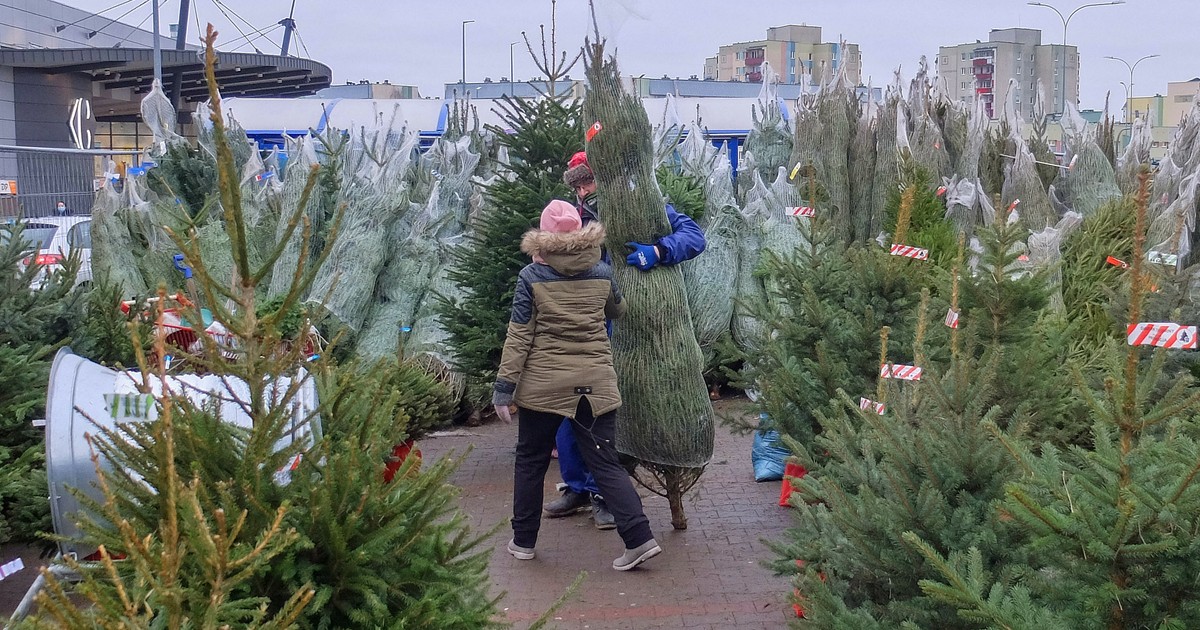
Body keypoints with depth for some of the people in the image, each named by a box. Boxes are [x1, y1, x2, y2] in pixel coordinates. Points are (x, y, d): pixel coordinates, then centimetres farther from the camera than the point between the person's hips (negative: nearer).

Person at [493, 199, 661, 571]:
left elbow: (519, 335, -7)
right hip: (595, 383, 2)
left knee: (530, 461, 14)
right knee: (604, 462, 6)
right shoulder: (602, 272, 2)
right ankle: (639, 538, -4)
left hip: (542, 385, -2)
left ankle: (523, 541, 22)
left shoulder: (531, 276, -6)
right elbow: (618, 311, 22)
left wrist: (504, 387, -3)